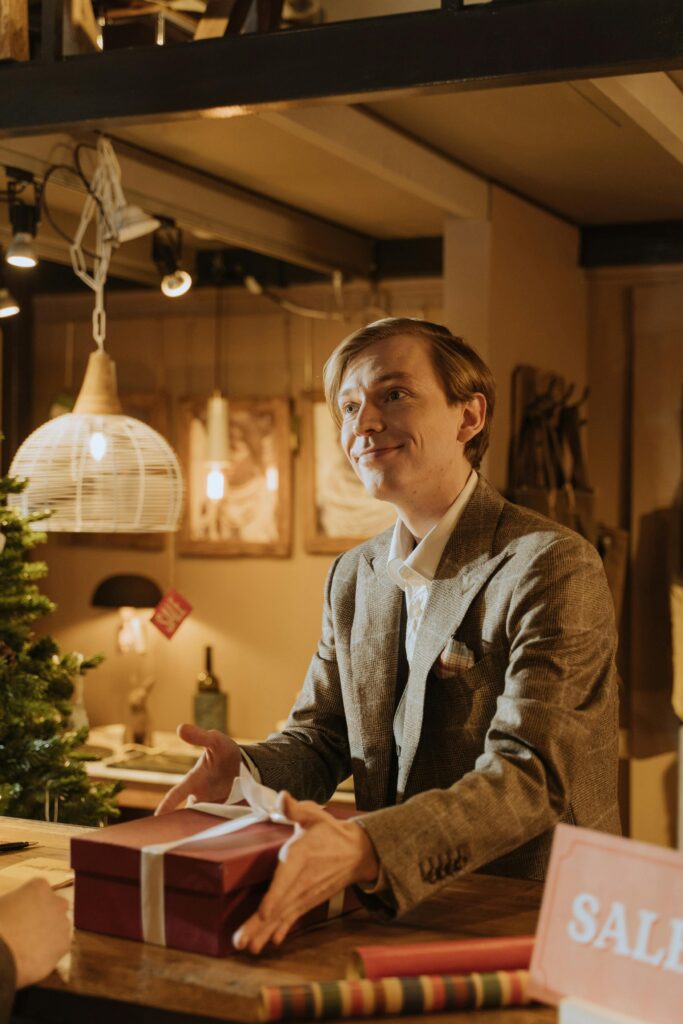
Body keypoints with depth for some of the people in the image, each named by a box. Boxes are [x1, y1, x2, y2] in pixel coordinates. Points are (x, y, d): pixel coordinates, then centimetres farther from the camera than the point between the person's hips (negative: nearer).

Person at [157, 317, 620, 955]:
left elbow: (529, 779, -22)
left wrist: (365, 848, -39)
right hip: (393, 916, 6)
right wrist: (243, 770, -10)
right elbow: (319, 738, 14)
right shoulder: (352, 578, 12)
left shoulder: (550, 567, -13)